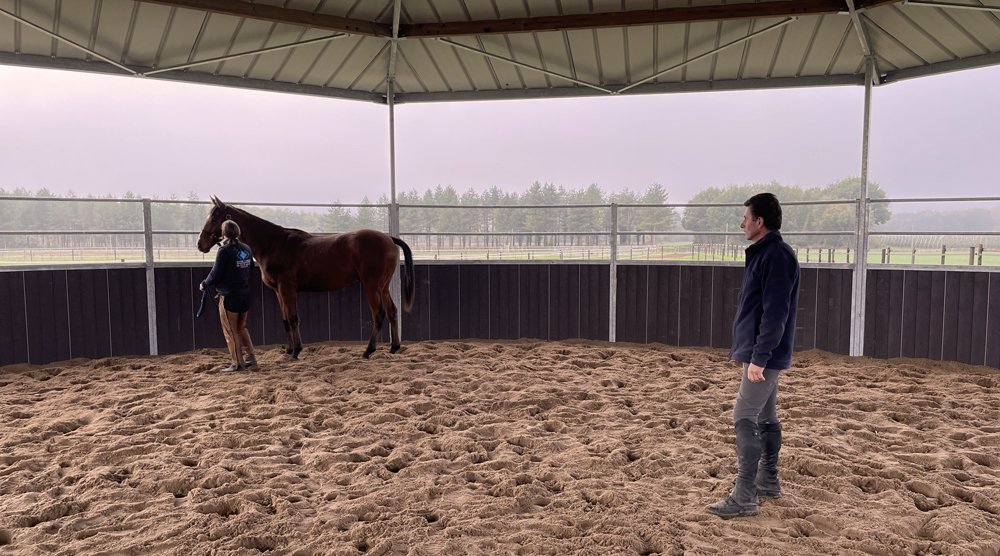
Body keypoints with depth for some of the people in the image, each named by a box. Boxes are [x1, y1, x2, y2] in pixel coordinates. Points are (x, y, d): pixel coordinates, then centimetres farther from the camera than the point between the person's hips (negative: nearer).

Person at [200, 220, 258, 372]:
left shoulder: (224, 251, -15)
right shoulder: (246, 249, 5)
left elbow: (215, 274, -13)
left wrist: (204, 284, 3)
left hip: (229, 296, -6)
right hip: (245, 294, 7)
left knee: (230, 331, 5)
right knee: (241, 328, 19)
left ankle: (238, 363, 8)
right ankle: (251, 358, 16)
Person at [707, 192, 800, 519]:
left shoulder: (777, 256, -17)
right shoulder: (763, 253, 14)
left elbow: (775, 314, -23)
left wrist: (759, 357, -25)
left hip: (765, 356, -10)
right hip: (759, 354, 10)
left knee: (744, 420, -10)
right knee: (766, 419, 17)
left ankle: (744, 498, -5)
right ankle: (767, 481, 28)